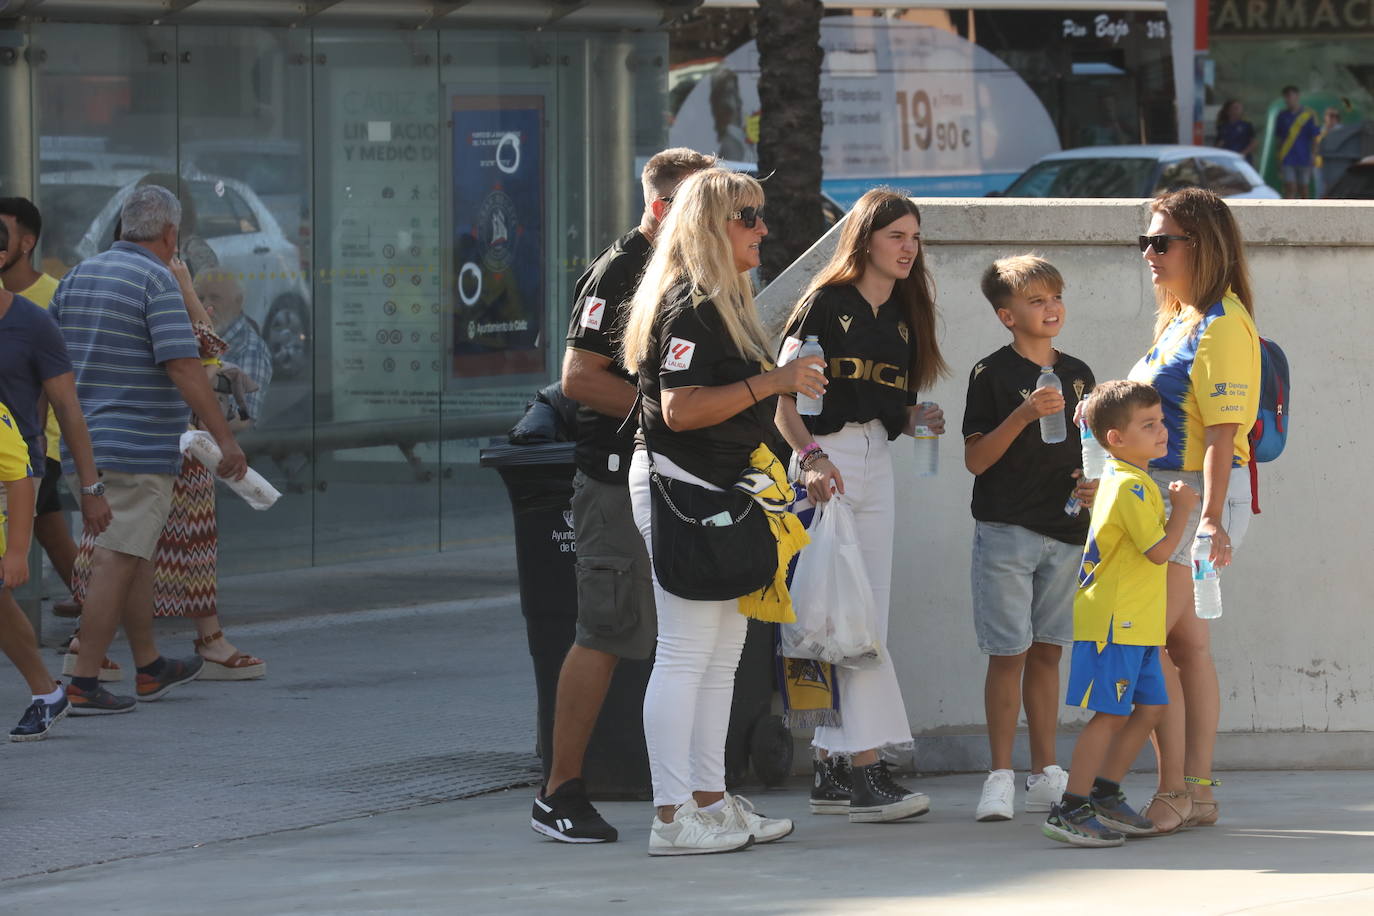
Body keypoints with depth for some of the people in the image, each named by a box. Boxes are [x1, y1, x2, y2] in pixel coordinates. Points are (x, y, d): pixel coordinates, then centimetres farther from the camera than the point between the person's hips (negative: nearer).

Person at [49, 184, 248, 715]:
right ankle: (83, 685, -9)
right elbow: (184, 368, -20)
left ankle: (151, 668, 29)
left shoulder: (80, 276, 11)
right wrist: (225, 438, -19)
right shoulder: (156, 282, -13)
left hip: (86, 445, 8)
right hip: (139, 448, -8)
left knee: (136, 553, 20)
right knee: (118, 562, -6)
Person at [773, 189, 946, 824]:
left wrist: (918, 416, 1)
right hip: (826, 457, -8)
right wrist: (811, 456, -24)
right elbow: (781, 396, -11)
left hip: (876, 461, 8)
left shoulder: (903, 315, 16)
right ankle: (867, 771, -13)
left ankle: (831, 771, 9)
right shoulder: (826, 304, -5)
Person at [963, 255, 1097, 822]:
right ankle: (1000, 778, -2)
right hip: (1006, 531, -5)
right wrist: (1023, 416, -21)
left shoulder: (1077, 375, 13)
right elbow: (975, 459, -10)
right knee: (1009, 653, -6)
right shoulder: (993, 374, -4)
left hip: (1066, 532, 5)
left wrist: (1094, 486, 2)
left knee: (1046, 652, 9)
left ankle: (1045, 775, 13)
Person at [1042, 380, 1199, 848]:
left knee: (1150, 706, 13)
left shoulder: (1115, 481, 16)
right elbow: (1159, 550, -20)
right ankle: (1071, 810, -9)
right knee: (1110, 713, -10)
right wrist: (1182, 509, -8)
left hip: (1135, 624, 10)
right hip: (1116, 621, -10)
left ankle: (1104, 794, 18)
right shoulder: (1133, 488, -16)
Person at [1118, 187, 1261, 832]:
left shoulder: (1222, 325, -14)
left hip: (1200, 494, -10)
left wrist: (1211, 517, -26)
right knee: (1186, 641, 9)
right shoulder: (1182, 320, 16)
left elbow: (1222, 432, -21)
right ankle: (1195, 791, 12)